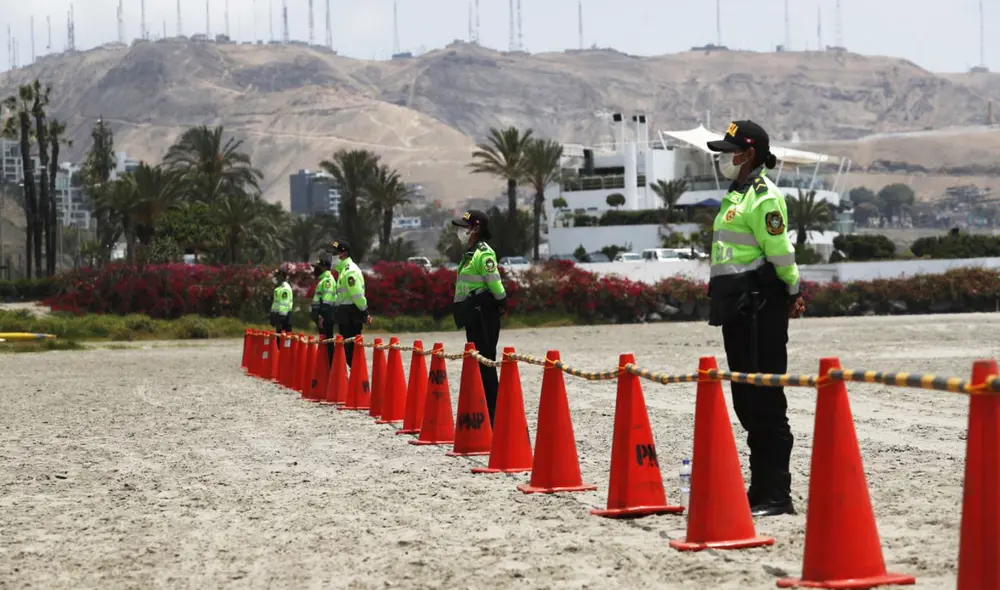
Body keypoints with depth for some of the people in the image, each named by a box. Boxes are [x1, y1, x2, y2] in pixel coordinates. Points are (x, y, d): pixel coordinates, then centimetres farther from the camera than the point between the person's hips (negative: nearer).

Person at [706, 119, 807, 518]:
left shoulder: (764, 196, -12)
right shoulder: (737, 195, 19)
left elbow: (780, 252, -16)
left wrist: (792, 292, -6)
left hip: (760, 309, -10)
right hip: (738, 308, 10)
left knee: (765, 402, -9)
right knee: (747, 401, 13)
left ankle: (776, 496, -7)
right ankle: (761, 490, 21)